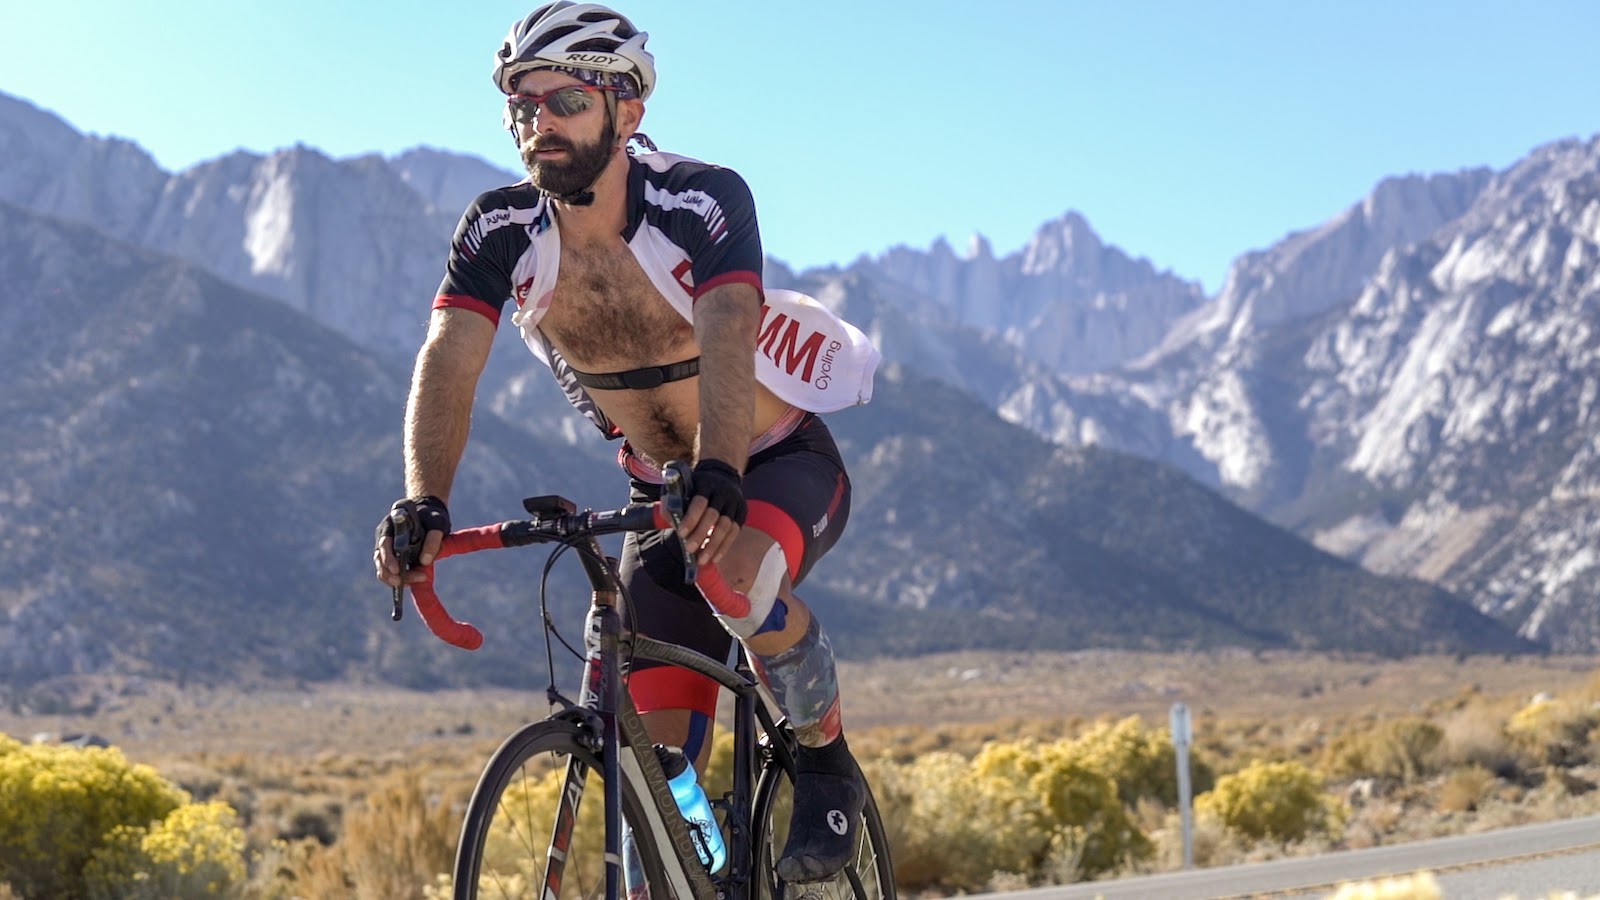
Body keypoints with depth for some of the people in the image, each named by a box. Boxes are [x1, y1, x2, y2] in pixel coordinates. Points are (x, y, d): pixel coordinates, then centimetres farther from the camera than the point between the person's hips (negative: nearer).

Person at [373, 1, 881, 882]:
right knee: (655, 763, -4)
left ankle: (827, 766, -11)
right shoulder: (499, 229, -14)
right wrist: (424, 503, -44)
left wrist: (721, 479, -59)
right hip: (660, 491, 4)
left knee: (736, 578, -37)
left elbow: (726, 337, -41)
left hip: (782, 464, -4)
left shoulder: (704, 199, -25)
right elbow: (448, 361, -26)